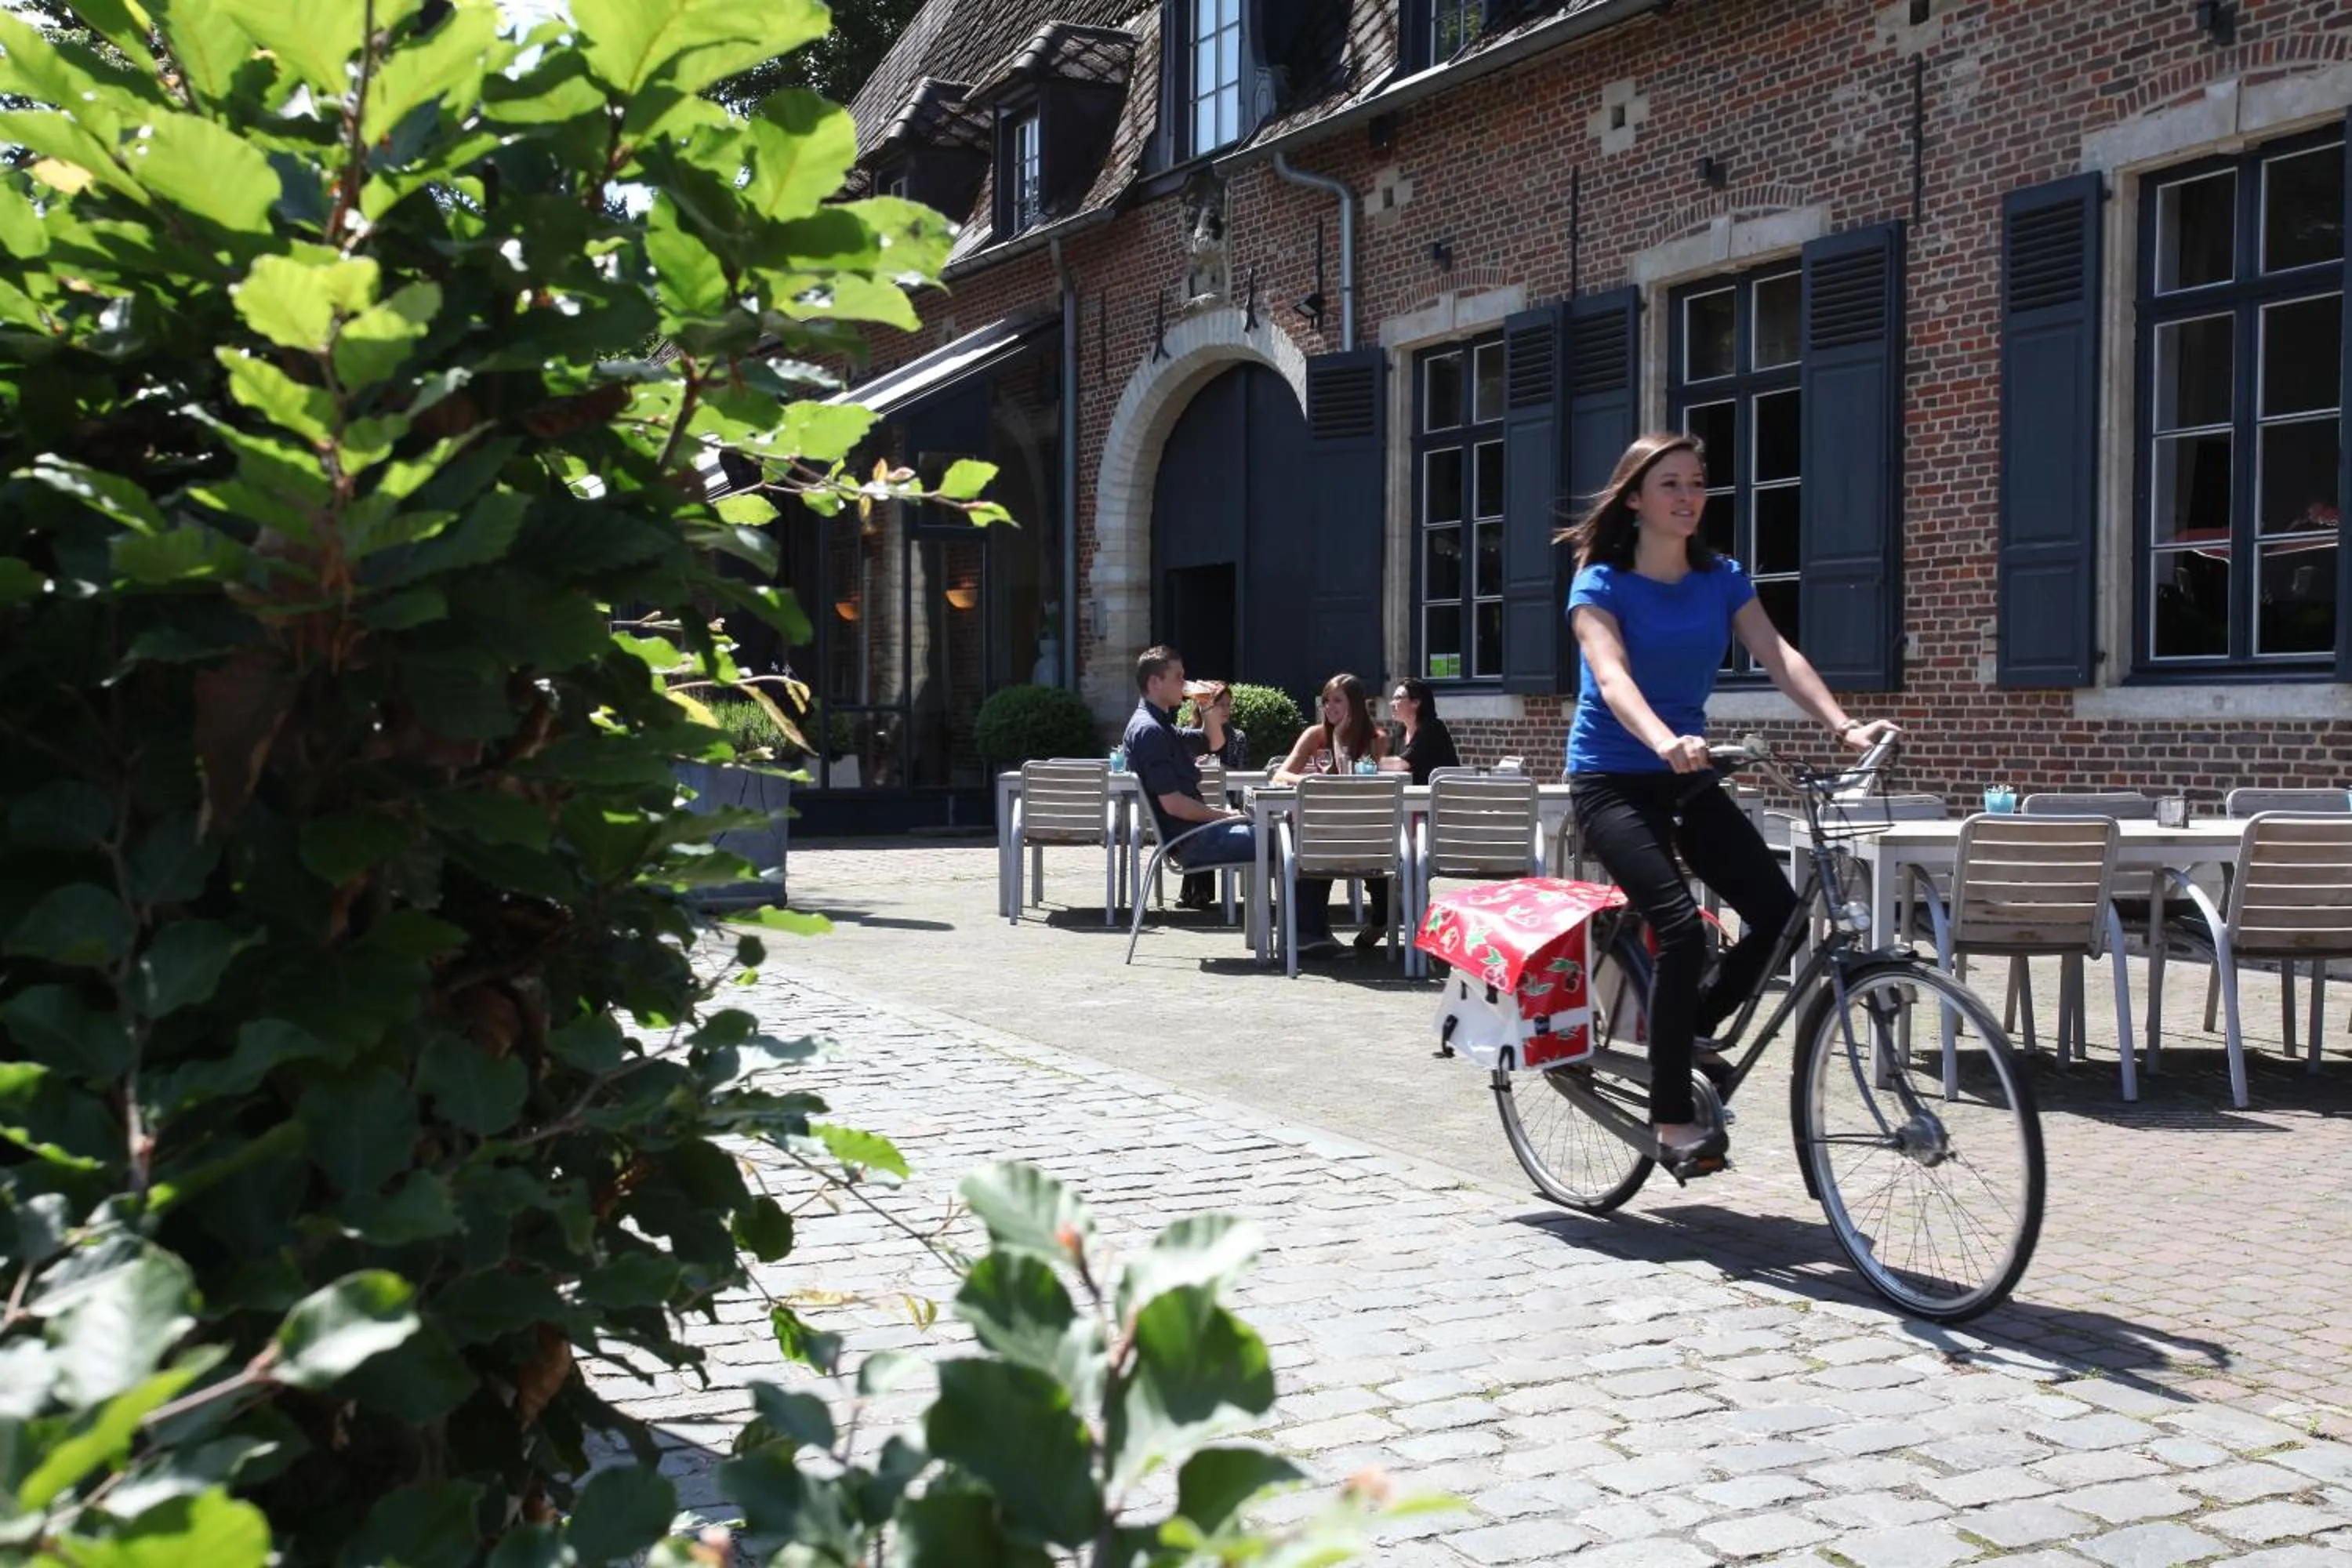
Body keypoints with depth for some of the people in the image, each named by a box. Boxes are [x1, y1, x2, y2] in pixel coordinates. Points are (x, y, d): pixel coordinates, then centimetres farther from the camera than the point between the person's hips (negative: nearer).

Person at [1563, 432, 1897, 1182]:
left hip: (1686, 778, 5)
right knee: (1682, 928, -24)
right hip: (1611, 779, -5)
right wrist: (1666, 742, -47)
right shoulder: (1601, 585, -10)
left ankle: (1688, 1029, 14)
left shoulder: (1722, 579, 5)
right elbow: (1612, 677, -27)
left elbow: (1779, 655, -9)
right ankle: (1672, 1117, -12)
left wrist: (1843, 725, -27)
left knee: (1778, 911, -13)